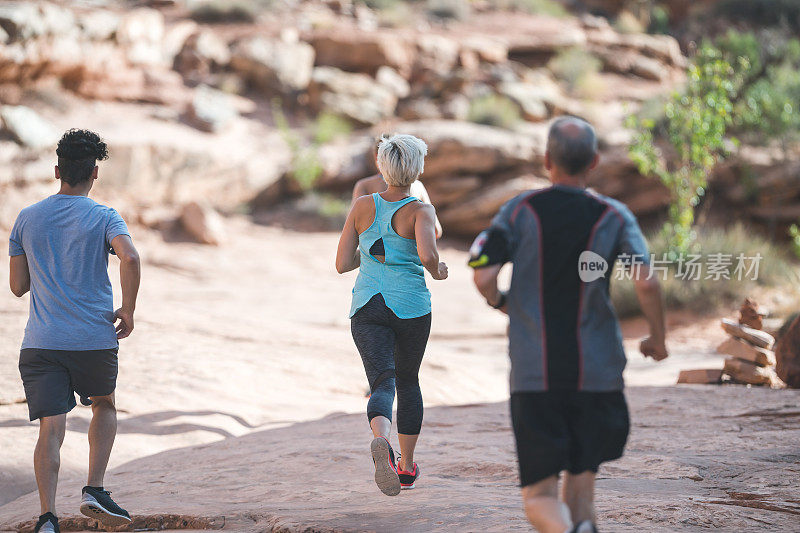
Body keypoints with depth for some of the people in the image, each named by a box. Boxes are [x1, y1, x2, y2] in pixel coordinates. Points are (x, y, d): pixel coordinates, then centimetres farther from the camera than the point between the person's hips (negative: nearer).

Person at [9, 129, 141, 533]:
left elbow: (18, 286, 11)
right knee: (104, 407, 24)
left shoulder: (27, 219, 8)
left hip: (41, 344, 1)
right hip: (95, 340, -1)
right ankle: (94, 491, 11)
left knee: (51, 428, -2)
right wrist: (128, 311, -9)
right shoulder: (104, 218, -1)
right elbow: (129, 258, -20)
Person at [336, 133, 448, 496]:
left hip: (367, 307, 1)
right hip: (411, 307, -1)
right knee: (408, 381, 20)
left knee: (383, 384, -8)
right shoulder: (421, 211, -8)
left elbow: (342, 264, 3)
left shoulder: (362, 207, 2)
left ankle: (381, 441, -41)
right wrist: (437, 271, -4)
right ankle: (407, 466, 29)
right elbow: (427, 254, -26)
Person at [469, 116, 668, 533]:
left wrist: (500, 302, 14)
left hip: (533, 375, -1)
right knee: (581, 475, 16)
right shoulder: (614, 217, 0)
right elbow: (645, 282, -12)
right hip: (596, 373, 1)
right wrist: (657, 338, 5)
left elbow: (483, 277, -9)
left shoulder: (520, 211, -1)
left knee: (540, 496, 2)